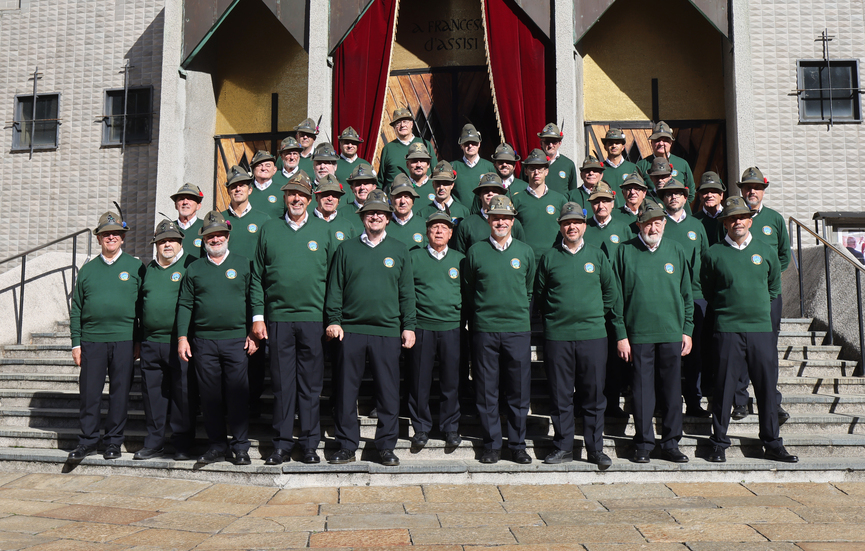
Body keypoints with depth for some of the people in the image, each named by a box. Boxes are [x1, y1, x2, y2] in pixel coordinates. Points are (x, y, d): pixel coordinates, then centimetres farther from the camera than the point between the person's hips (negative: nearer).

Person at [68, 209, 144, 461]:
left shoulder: (135, 267, 5)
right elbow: (76, 309, 12)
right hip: (92, 340, 2)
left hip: (124, 340, -2)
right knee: (89, 392, 3)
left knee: (120, 392, 4)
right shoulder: (87, 270, 12)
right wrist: (76, 343, 5)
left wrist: (140, 341, -1)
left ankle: (113, 441, 16)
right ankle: (88, 440, 16)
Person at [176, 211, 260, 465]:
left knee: (238, 394, -1)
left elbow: (254, 301, 5)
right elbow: (184, 305, 10)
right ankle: (217, 445, 17)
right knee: (210, 395, 5)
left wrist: (253, 333, -3)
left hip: (237, 339, -2)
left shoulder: (243, 264, 8)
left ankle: (240, 446, 9)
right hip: (203, 341, 2)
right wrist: (182, 337, 2)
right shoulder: (194, 269, 12)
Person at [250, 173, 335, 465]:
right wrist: (258, 316, 2)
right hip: (278, 318, 1)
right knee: (282, 383, 5)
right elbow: (257, 277, 9)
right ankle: (282, 444, 15)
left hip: (314, 318, 0)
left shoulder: (323, 230, 8)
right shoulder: (269, 229, 9)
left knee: (311, 384, 5)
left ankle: (309, 444, 15)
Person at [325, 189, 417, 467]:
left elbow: (407, 292, 10)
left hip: (388, 331, 0)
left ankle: (386, 446, 16)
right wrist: (333, 320, -1)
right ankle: (346, 446, 16)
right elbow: (335, 288, 8)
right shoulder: (346, 249, 10)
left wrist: (409, 326, 4)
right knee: (346, 390, 4)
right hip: (350, 329, 0)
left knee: (388, 391, 3)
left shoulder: (399, 250, 10)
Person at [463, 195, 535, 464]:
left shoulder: (525, 252, 8)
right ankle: (492, 445, 17)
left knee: (519, 391, 5)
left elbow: (529, 291, 16)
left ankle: (518, 445, 18)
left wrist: (520, 315, 12)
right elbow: (468, 291, 12)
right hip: (484, 330, -1)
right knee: (486, 391, 4)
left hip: (518, 330, 1)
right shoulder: (475, 252, 4)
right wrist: (477, 319, 10)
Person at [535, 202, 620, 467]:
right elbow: (539, 294, 13)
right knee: (560, 396, 5)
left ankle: (595, 449, 17)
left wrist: (598, 316, 9)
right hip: (557, 335, 0)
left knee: (594, 395, 5)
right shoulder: (549, 257, 5)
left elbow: (610, 292, 14)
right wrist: (553, 317, 9)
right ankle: (563, 448, 18)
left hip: (593, 335, 1)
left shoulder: (597, 255, 8)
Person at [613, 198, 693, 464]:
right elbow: (616, 297, 1)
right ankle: (643, 444, 15)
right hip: (639, 333, -2)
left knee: (672, 388, 7)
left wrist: (687, 330, 6)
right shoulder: (625, 252, 1)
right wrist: (621, 335, -4)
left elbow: (686, 294, 12)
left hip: (672, 333, 2)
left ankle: (671, 444, 19)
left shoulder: (676, 250, 8)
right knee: (642, 389, 3)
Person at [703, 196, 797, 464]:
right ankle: (719, 443, 11)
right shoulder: (714, 254, 2)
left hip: (762, 328, 2)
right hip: (727, 329, -2)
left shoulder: (766, 251, 9)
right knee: (724, 387, 0)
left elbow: (774, 286, 22)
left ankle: (772, 443, 18)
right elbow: (706, 291, 12)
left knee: (767, 386, 6)